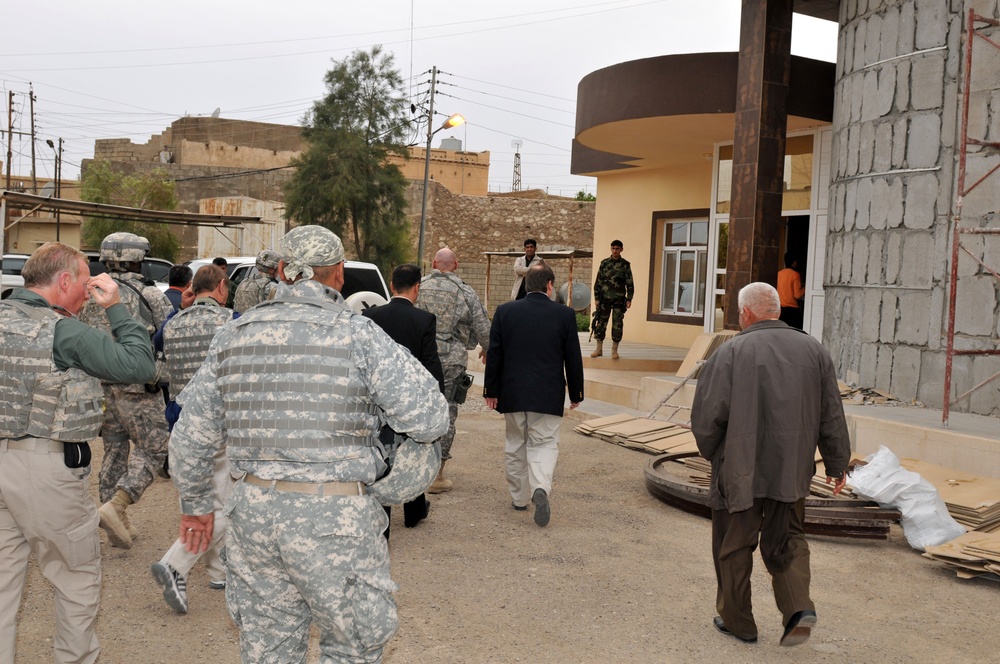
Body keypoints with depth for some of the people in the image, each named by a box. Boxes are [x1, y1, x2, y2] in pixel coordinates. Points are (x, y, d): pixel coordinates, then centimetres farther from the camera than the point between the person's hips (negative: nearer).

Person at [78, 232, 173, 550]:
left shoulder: (90, 295, 9)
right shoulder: (149, 294, -8)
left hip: (98, 384, 6)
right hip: (136, 385, -6)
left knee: (113, 449, 14)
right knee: (152, 447, 2)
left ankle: (118, 524, 19)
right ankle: (115, 506, -15)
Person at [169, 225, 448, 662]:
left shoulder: (232, 337, 6)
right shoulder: (358, 336, -9)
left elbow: (191, 438, 12)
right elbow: (431, 419, -13)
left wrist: (196, 504, 25)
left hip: (253, 511, 5)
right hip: (336, 514, -4)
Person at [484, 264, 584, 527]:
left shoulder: (505, 311, -1)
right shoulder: (564, 314, -4)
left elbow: (494, 354, 0)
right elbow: (573, 358, -1)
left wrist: (491, 390, 7)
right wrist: (575, 393, 9)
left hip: (512, 393, 2)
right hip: (548, 395, -2)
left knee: (515, 444, 15)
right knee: (544, 444, 4)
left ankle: (519, 498, 24)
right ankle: (540, 488, -20)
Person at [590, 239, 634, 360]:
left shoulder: (625, 265, 2)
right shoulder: (604, 263, 5)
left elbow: (630, 284, 2)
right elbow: (598, 282, 7)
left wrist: (629, 299, -5)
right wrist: (596, 298, 2)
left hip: (619, 299, -1)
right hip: (605, 298, 1)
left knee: (617, 324, 0)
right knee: (601, 323, 2)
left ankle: (614, 350, 8)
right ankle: (599, 349, 11)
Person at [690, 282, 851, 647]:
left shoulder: (731, 351, -10)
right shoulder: (813, 350, 4)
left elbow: (706, 414, -11)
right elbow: (832, 415, 6)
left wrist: (711, 452, 8)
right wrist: (837, 464, 14)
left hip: (740, 469, -4)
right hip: (793, 470, 4)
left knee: (734, 547, 11)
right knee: (787, 542, 17)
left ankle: (737, 620, 21)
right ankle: (799, 607, -2)